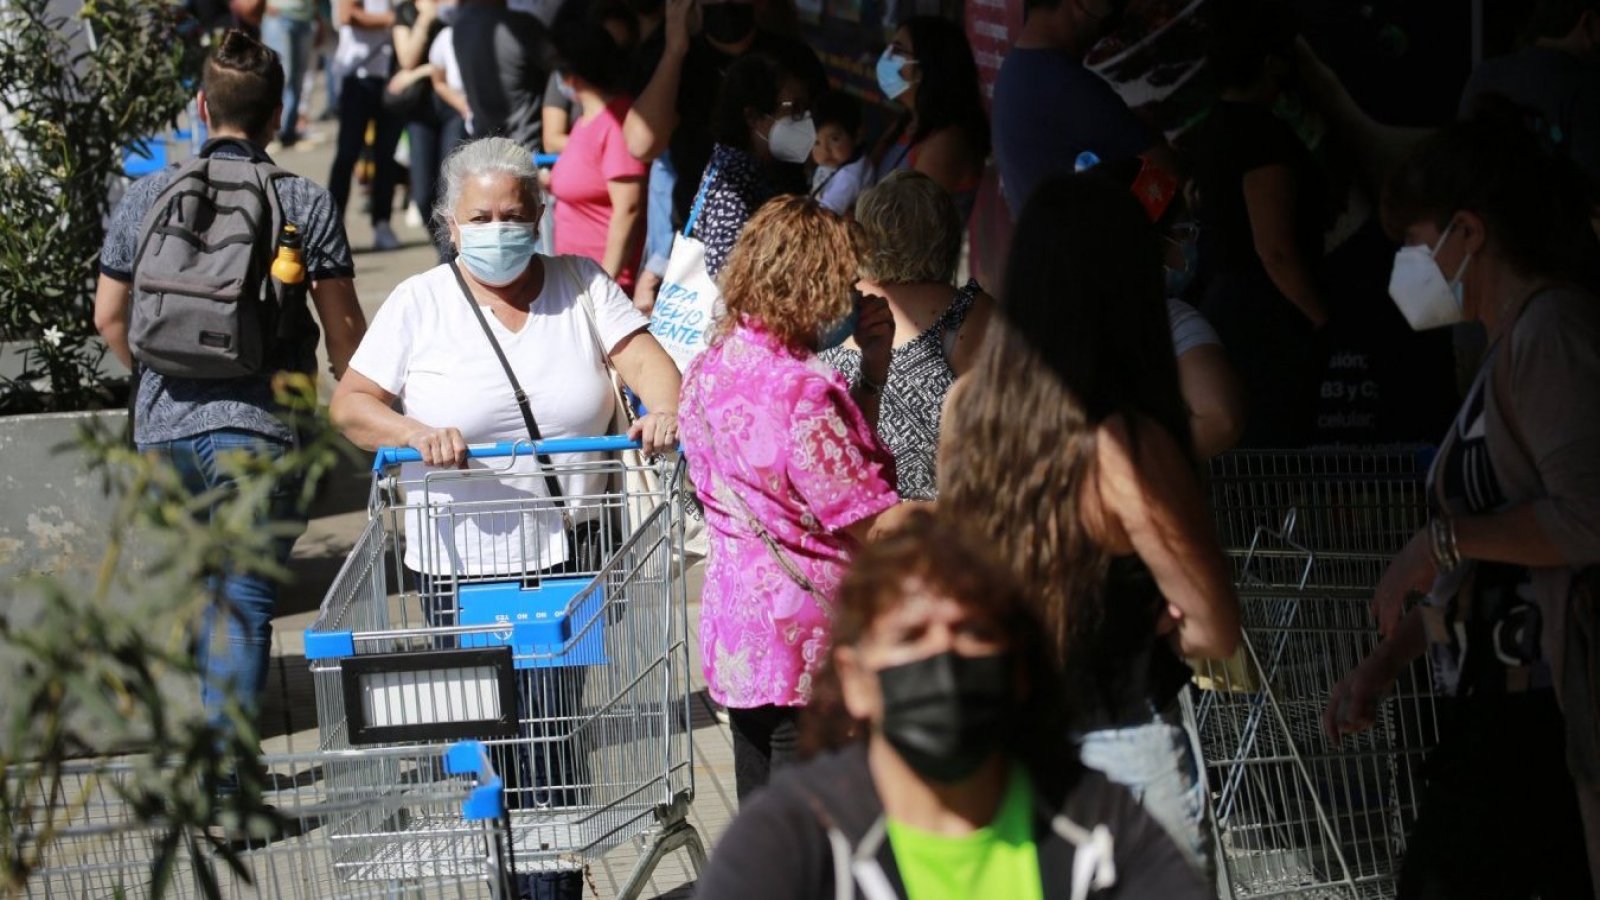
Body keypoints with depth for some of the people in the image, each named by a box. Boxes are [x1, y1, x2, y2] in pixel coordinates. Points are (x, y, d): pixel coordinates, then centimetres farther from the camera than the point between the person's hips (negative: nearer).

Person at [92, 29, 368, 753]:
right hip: (258, 427, -3)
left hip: (163, 424, 3)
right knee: (244, 593, 1)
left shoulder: (146, 196, 4)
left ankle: (216, 719, 27)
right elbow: (342, 324, -2)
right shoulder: (306, 204, -5)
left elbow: (108, 316, 10)